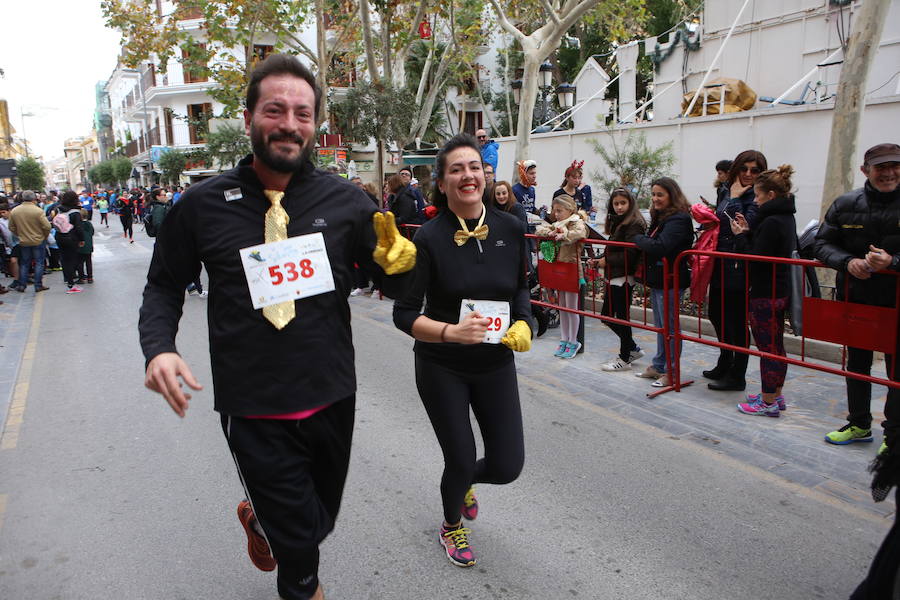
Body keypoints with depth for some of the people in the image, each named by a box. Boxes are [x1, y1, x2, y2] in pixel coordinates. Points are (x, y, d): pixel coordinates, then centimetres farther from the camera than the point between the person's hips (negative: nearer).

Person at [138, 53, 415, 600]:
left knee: (319, 520, 24)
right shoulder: (203, 205, -6)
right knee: (299, 539, 5)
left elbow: (392, 272, 4)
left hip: (333, 397, 3)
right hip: (252, 407, -2)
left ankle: (259, 516, 59)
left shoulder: (344, 200, -4)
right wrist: (159, 346, -12)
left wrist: (397, 256, -19)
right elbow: (165, 284, 6)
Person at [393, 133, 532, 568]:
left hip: (496, 364, 4)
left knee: (507, 466, 6)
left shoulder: (510, 229, -5)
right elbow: (404, 314, -15)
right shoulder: (429, 237, -16)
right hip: (442, 368, -3)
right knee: (461, 461, 6)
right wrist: (451, 331, -30)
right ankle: (451, 527, 42)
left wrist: (523, 324, -7)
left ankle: (464, 481, 45)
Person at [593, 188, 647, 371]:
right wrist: (600, 260, 0)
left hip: (623, 278, -9)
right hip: (613, 277, 10)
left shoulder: (634, 224, -14)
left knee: (622, 317, 1)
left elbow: (629, 255, -21)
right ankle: (633, 348, 29)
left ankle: (624, 359, 15)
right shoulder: (616, 222, 15)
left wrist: (607, 260, -14)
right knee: (606, 315, 14)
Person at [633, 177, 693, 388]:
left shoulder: (678, 219, -17)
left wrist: (638, 238, -13)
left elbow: (660, 246, -28)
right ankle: (658, 366, 30)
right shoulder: (660, 217, 14)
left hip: (670, 281, -10)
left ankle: (670, 372, 11)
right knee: (660, 326, 18)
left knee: (669, 327, 0)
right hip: (657, 279, 10)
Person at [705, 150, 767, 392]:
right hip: (720, 264, 8)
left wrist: (735, 197, -16)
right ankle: (725, 364, 38)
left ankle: (737, 376, 15)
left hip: (738, 268, -8)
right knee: (716, 314, 18)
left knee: (736, 321, 1)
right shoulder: (725, 191, 11)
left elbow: (745, 224, -26)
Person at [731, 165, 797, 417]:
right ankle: (775, 396, 29)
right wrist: (748, 232, 7)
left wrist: (739, 236, -9)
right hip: (780, 290, 10)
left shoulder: (772, 222, -19)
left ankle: (768, 402, 7)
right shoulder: (785, 217, 12)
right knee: (775, 346, 17)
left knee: (767, 347, -2)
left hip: (765, 293, -10)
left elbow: (756, 259, -20)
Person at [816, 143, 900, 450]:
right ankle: (859, 424, 36)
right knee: (856, 364, 17)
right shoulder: (846, 204, -1)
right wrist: (847, 261, -17)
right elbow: (823, 243, 1)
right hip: (856, 299, 4)